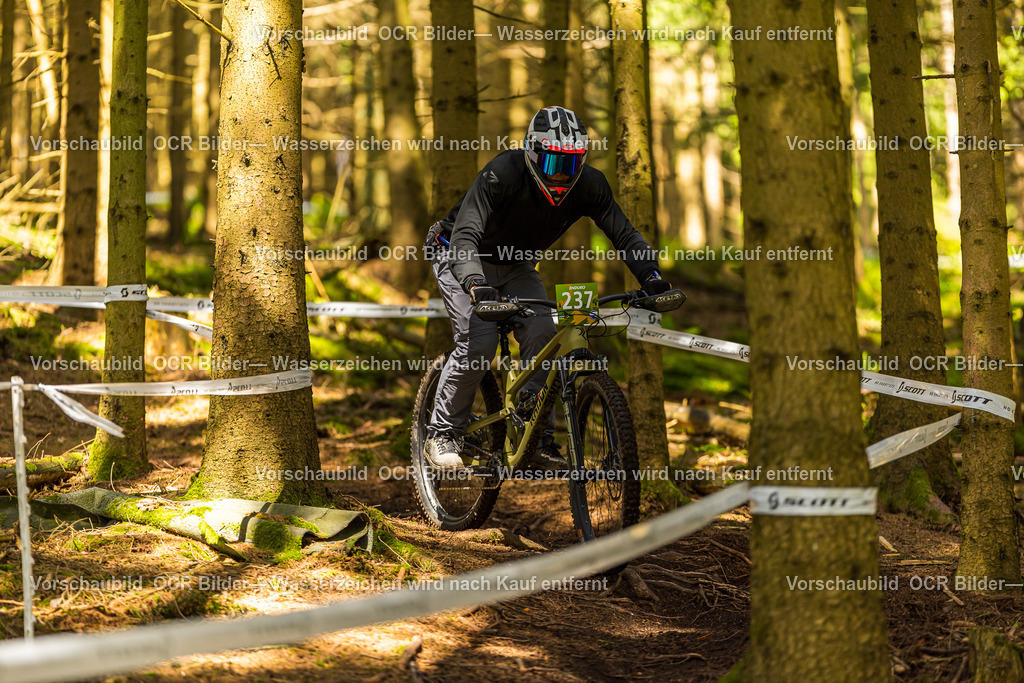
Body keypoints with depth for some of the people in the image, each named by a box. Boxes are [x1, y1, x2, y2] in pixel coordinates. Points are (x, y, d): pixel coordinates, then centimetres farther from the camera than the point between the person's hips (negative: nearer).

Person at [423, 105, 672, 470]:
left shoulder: (588, 184, -21)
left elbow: (624, 234, -18)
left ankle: (538, 441, -7)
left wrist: (651, 277, -36)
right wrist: (475, 283, -60)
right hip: (460, 258, -4)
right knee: (479, 341, -23)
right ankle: (441, 435, -6)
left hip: (516, 265, 5)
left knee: (542, 334, -17)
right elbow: (466, 234, -42)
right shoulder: (503, 174, -35)